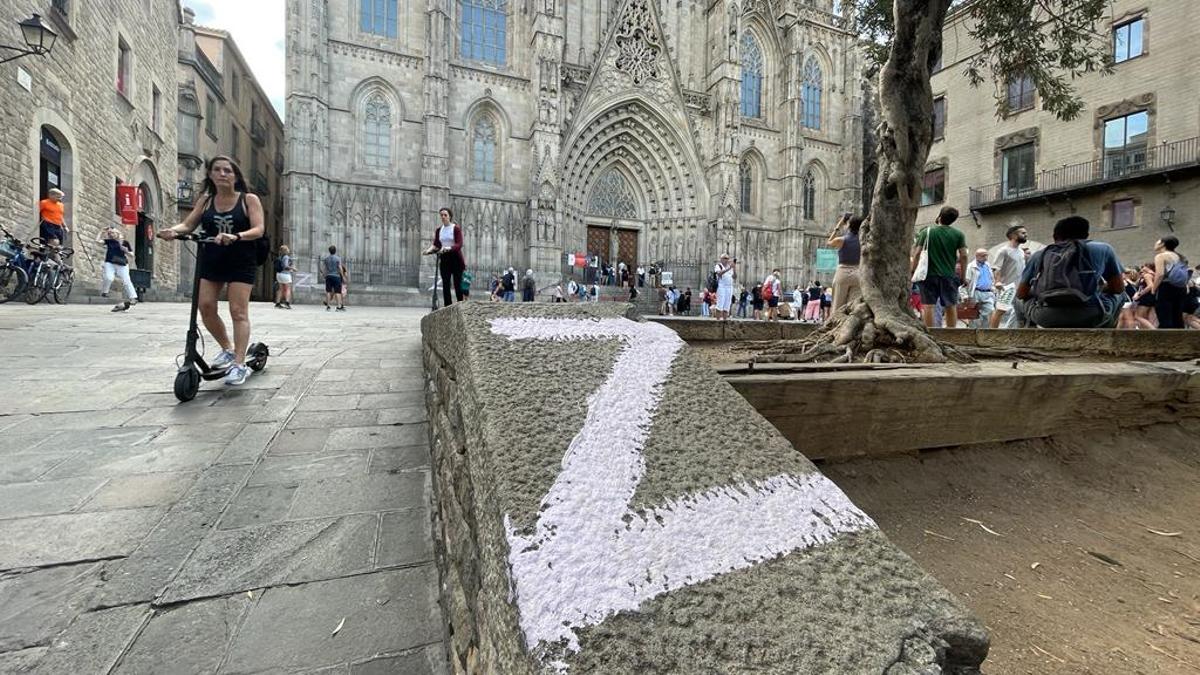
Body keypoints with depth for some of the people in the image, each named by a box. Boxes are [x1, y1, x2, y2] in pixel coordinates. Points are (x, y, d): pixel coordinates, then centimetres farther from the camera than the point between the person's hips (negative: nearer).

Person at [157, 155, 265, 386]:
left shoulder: (249, 200, 0)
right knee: (205, 306, -4)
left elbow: (258, 229, -12)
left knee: (238, 311, -9)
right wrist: (173, 230, -17)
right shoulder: (205, 200, 12)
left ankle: (240, 365, -9)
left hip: (241, 262, -4)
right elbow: (188, 224, 5)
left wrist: (235, 237, -30)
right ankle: (227, 349, 17)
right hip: (211, 261, 4)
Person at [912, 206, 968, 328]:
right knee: (951, 306, 9)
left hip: (929, 274, -2)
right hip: (949, 275, 2)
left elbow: (917, 253, -4)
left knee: (928, 305, 0)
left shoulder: (927, 232, 0)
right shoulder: (958, 234, 4)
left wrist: (912, 270, 4)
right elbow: (963, 255, 0)